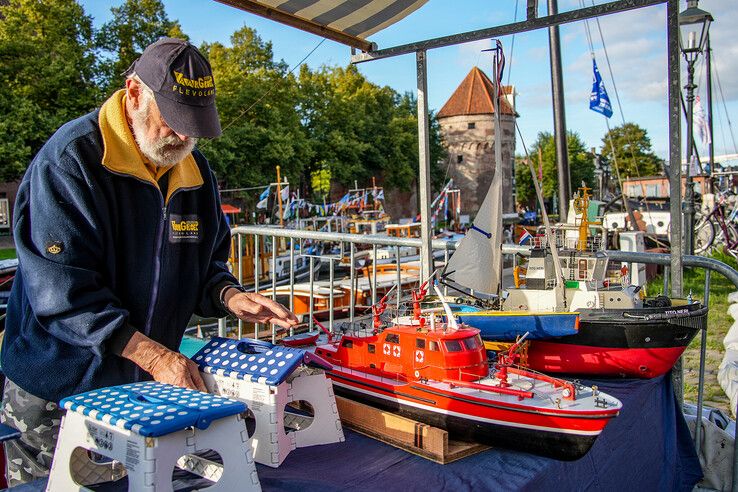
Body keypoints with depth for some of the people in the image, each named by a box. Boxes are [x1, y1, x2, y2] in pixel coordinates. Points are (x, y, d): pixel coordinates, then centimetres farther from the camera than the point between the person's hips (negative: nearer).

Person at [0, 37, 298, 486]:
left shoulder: (196, 170, 2)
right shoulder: (70, 160, -17)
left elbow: (206, 264, 11)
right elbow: (61, 289, -23)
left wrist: (230, 297, -12)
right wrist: (153, 355, -26)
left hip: (148, 386, 6)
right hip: (57, 391, -5)